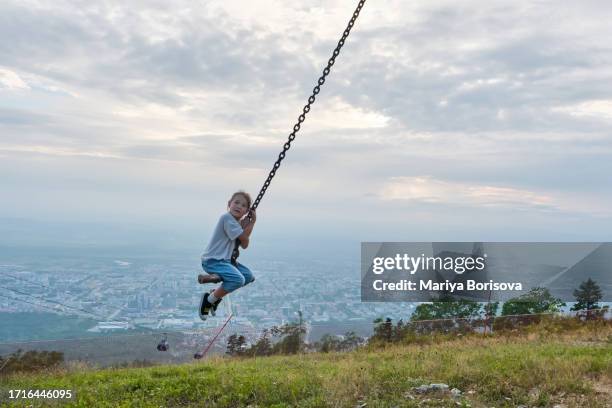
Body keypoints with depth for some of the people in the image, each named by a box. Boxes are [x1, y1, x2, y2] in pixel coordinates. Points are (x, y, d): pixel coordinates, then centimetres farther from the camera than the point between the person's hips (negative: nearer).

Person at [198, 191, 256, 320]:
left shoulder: (237, 222, 14)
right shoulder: (227, 218, -16)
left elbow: (244, 245, 9)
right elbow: (244, 237, -17)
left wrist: (246, 225, 0)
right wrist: (252, 222, -5)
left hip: (225, 259, 10)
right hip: (212, 261, -10)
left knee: (249, 276, 12)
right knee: (238, 279, -28)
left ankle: (216, 294, 19)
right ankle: (209, 299, -7)